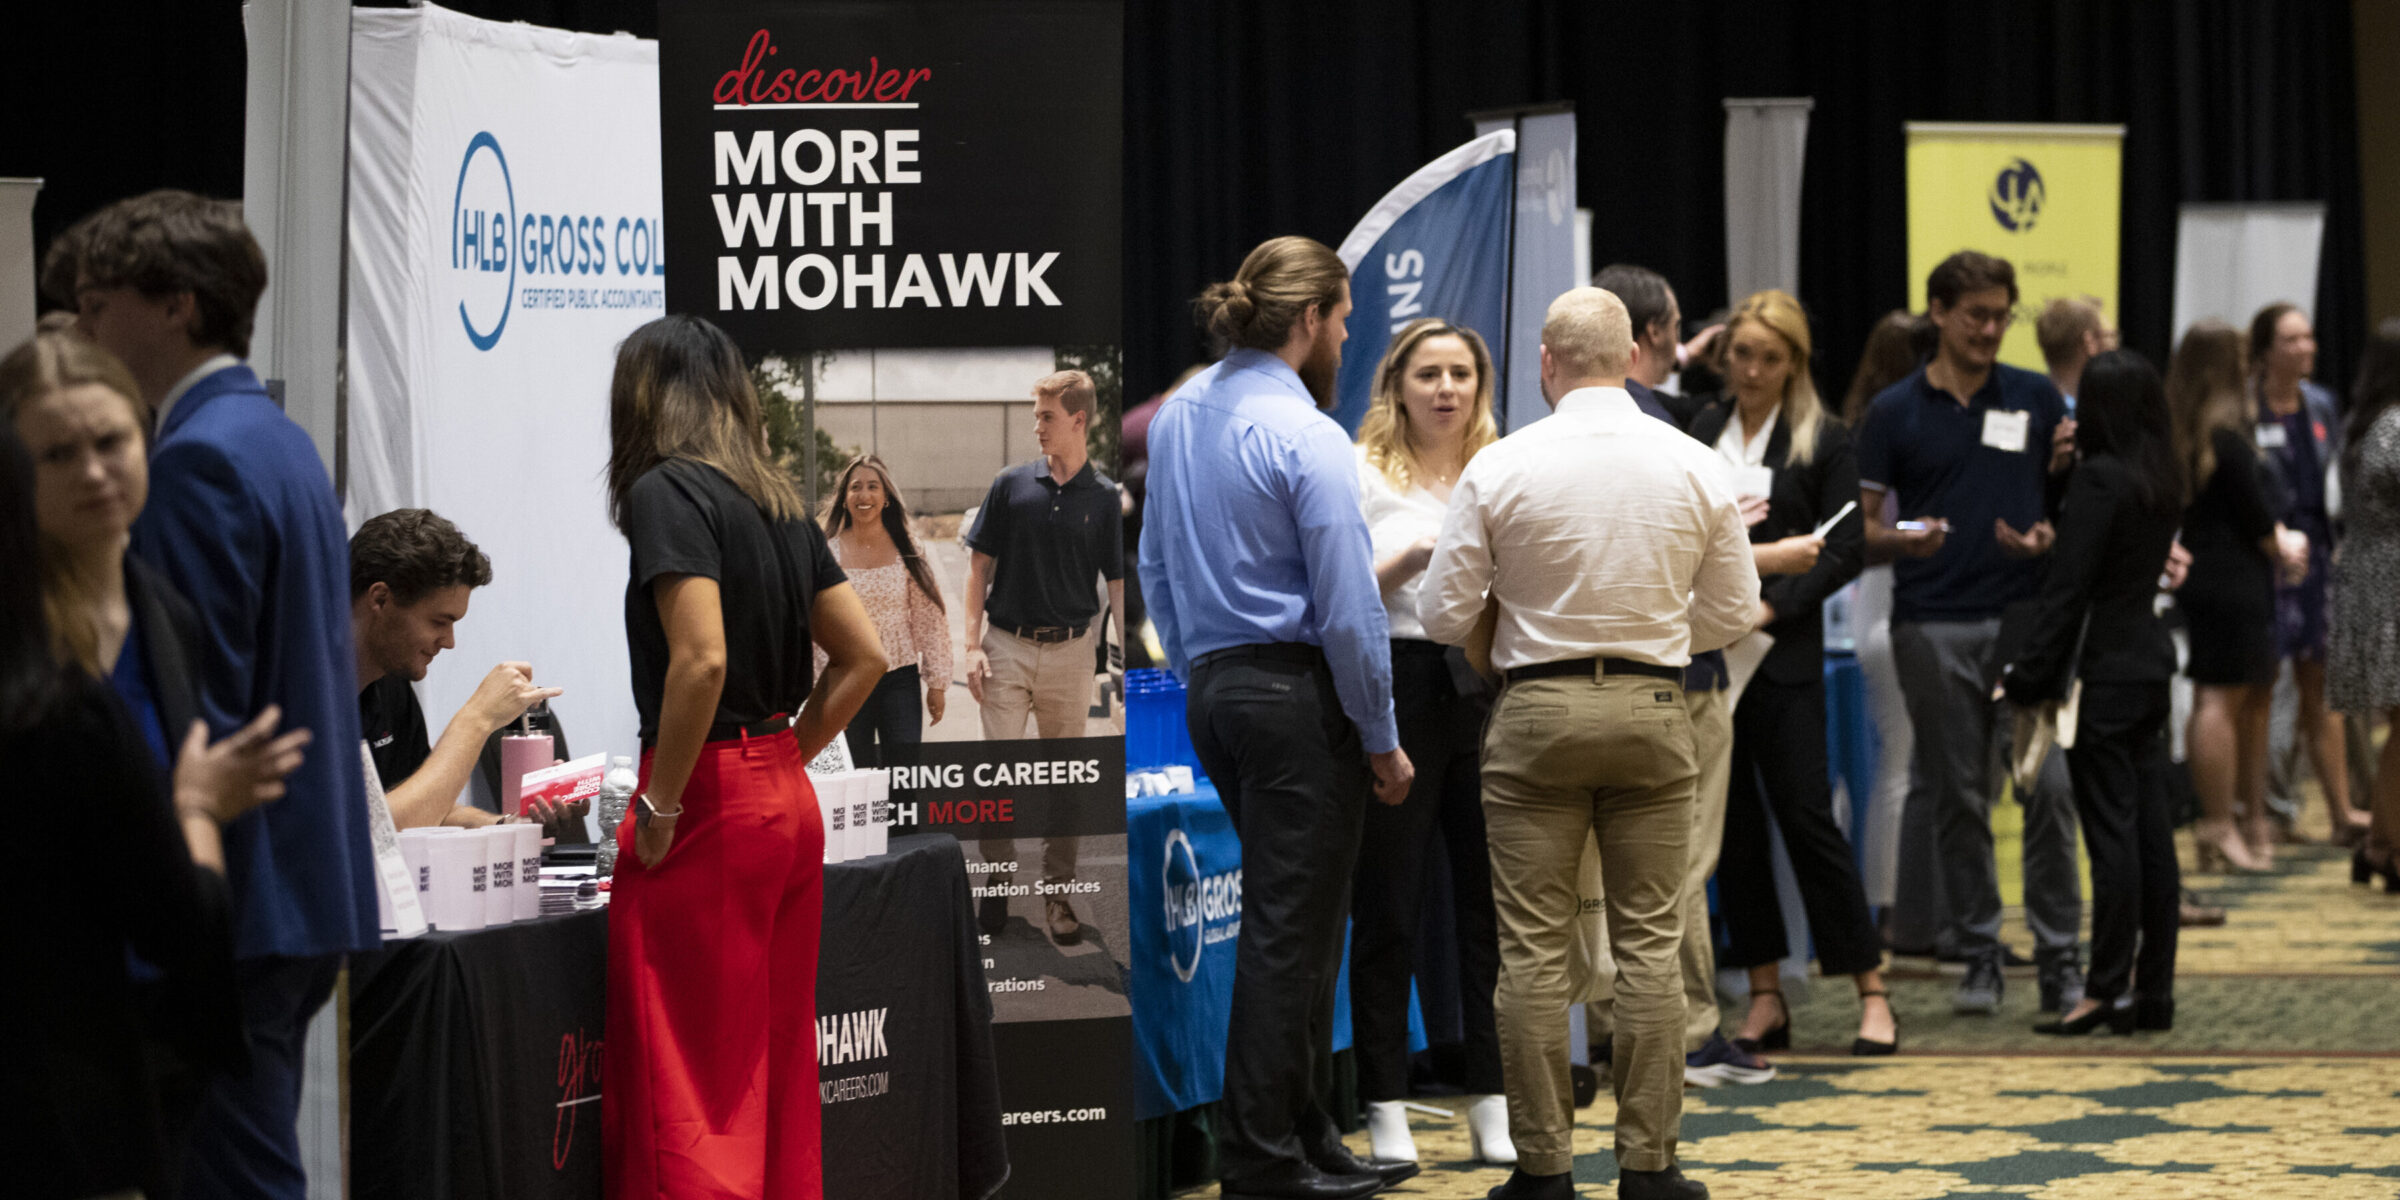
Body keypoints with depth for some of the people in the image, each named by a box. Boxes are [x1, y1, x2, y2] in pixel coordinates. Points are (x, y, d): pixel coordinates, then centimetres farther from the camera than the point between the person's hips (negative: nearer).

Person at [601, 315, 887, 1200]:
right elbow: (862, 655, 14)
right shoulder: (779, 502, 13)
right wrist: (784, 758, 14)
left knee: (684, 1088, -5)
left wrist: (659, 808, -14)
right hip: (788, 800, 8)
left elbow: (701, 659, -22)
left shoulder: (665, 491, -11)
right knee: (776, 1074, 13)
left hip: (710, 806, -8)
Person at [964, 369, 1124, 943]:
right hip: (1007, 647, 0)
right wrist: (973, 645, -4)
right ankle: (997, 885, 9)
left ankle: (1058, 894, 12)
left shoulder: (1105, 498, 1)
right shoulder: (1012, 485, 2)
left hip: (1070, 652, 0)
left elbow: (1118, 585, 4)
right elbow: (979, 566, 5)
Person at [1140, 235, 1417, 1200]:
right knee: (1290, 929, -3)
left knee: (1291, 919, 16)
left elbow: (1156, 567, 17)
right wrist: (1382, 740, -7)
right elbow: (1347, 608, -15)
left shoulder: (1178, 416, 10)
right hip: (1298, 691, -8)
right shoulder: (1306, 439, -15)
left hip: (1213, 688, 8)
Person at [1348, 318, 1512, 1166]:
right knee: (1388, 905, 0)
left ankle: (1493, 1105, 10)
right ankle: (1386, 1110, 5)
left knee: (1491, 900, 3)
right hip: (1399, 689, -3)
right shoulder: (1365, 475, 3)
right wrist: (1407, 564, -17)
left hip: (1489, 690, 3)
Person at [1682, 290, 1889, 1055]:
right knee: (1730, 820, 6)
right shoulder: (1698, 432, 9)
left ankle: (1871, 991, 1)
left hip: (1782, 652, -4)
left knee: (1805, 813, -6)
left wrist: (1773, 605, -14)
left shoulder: (1822, 441, 0)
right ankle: (1764, 997, 12)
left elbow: (1845, 549, -4)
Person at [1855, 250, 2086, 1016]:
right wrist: (1901, 541, -16)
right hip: (1933, 627, 0)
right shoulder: (1895, 413, 5)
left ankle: (2059, 957, -1)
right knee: (1958, 800, 4)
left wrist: (2047, 538, -9)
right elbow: (1861, 528, 5)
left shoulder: (2036, 400, 8)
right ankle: (1980, 955, 13)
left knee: (2047, 787, -8)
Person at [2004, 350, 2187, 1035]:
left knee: (2111, 831, -7)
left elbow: (2067, 586, -16)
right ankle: (2154, 988, 11)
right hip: (2150, 660, 8)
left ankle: (2109, 990, -6)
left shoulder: (2099, 479, -14)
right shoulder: (2163, 480, 10)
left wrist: (2029, 678, -12)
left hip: (2104, 671, -8)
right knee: (2151, 830, 8)